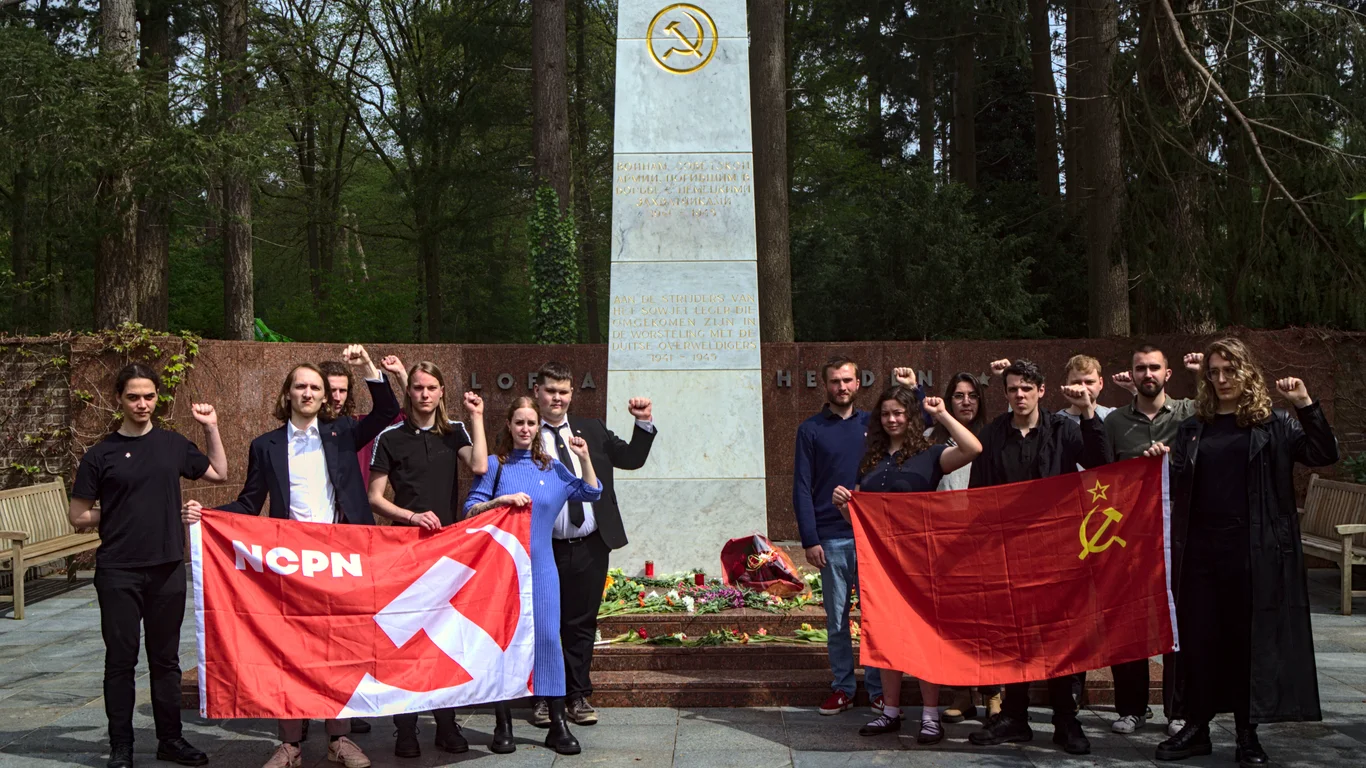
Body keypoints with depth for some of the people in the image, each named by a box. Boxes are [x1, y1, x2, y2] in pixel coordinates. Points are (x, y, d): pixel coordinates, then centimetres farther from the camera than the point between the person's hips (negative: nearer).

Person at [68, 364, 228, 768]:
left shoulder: (173, 445, 7)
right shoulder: (101, 454, -2)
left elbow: (219, 473, 18)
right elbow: (78, 516, 1)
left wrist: (211, 427, 10)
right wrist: (121, 517, -2)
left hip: (168, 568, 3)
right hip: (118, 572, -2)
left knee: (166, 658, 11)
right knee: (121, 659, 4)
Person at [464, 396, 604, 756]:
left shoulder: (552, 467, 11)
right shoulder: (495, 464, 3)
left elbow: (592, 493, 11)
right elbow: (470, 509, -2)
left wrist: (584, 457, 1)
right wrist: (501, 500, -18)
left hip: (540, 566, 2)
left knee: (548, 637, -3)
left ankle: (558, 724, 4)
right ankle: (502, 724, 10)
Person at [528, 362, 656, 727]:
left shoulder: (592, 429, 10)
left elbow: (631, 458, 9)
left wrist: (644, 423, -3)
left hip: (590, 546, 3)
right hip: (544, 548, -3)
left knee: (582, 623, 11)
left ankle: (578, 696, 23)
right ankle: (543, 697, 21)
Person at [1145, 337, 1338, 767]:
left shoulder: (1273, 425, 2)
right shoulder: (1193, 429, 12)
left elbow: (1324, 455, -11)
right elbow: (1177, 487, 14)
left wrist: (1306, 405, -20)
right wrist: (1161, 462, -5)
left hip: (1254, 552, -3)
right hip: (1201, 550, 3)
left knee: (1251, 639, 4)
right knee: (1199, 638, 7)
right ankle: (1197, 728, 19)